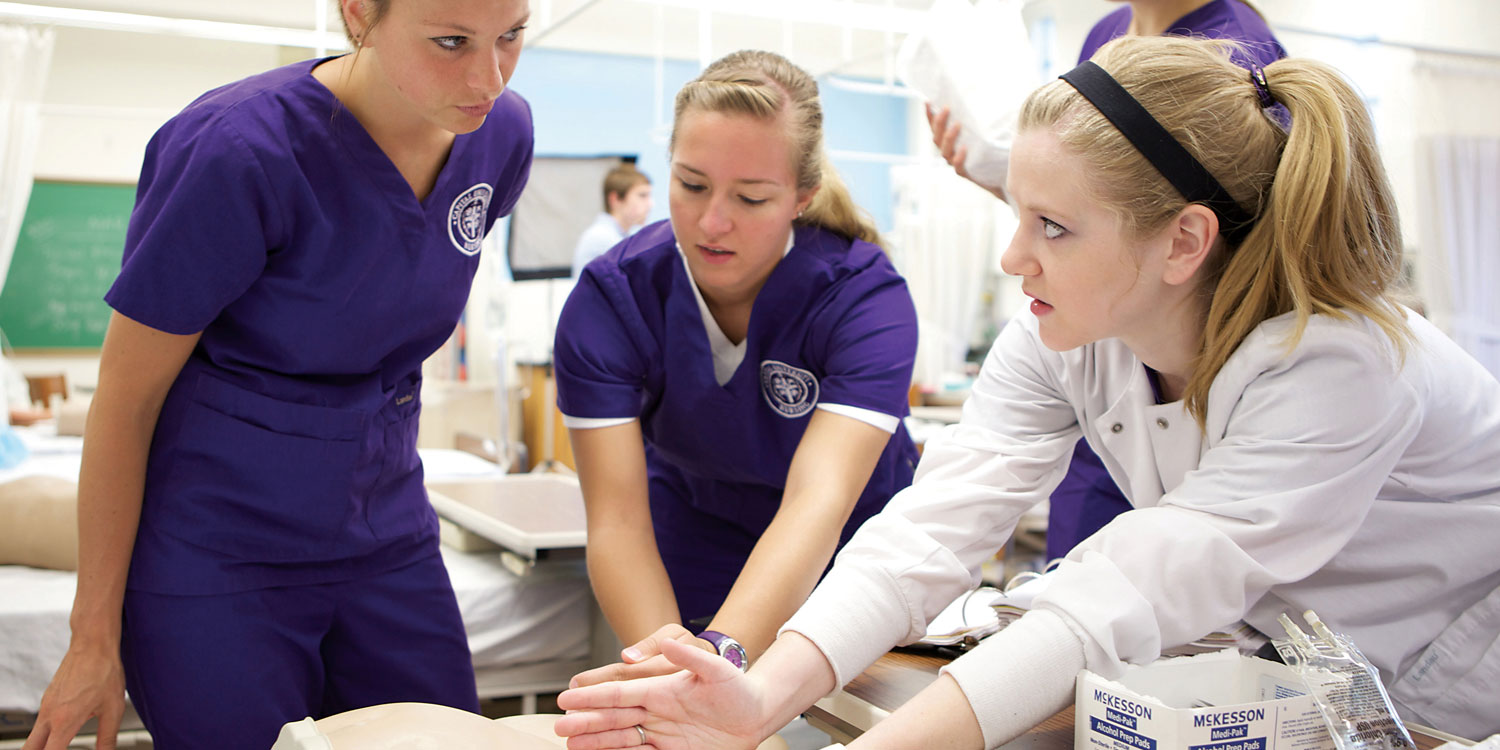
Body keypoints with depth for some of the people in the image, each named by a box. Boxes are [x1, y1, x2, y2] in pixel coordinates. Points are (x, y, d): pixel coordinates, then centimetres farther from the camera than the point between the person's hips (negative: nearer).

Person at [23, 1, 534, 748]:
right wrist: (95, 636, -7)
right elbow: (123, 399, -12)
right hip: (218, 548, -5)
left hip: (386, 539, 5)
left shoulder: (501, 134, -5)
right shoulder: (240, 151, -21)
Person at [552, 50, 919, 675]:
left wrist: (722, 653, -57)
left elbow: (819, 501, -40)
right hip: (694, 581, 1)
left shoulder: (867, 299, -26)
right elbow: (617, 518, -28)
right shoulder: (609, 300, -21)